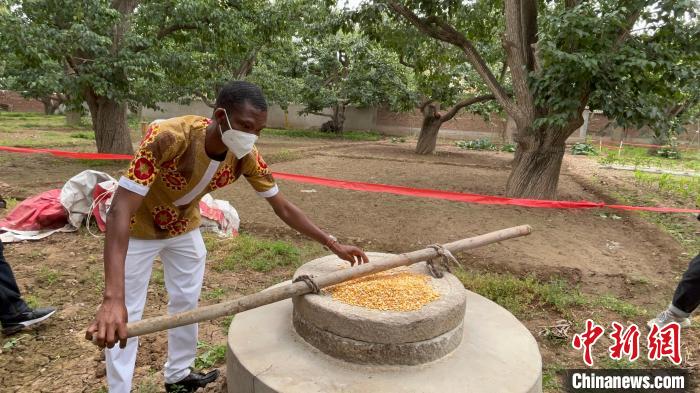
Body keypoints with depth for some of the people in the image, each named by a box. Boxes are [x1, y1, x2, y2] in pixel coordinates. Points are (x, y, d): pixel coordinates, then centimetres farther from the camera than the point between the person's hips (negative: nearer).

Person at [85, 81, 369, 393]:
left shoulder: (246, 157, -23)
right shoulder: (169, 137, -40)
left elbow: (282, 207, -12)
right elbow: (120, 209, -43)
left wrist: (333, 244, -14)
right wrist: (113, 298, -52)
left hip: (184, 226, 5)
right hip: (138, 228, -5)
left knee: (186, 302, 16)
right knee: (125, 317, 0)